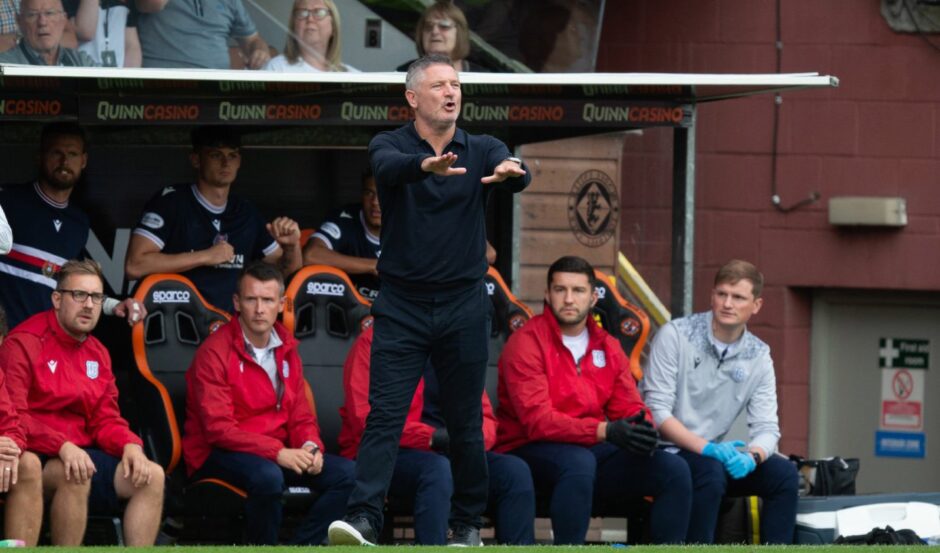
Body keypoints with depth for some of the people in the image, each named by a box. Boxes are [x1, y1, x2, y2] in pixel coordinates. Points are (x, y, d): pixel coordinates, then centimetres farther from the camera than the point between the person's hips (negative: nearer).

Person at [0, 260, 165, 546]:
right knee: (75, 476, -37)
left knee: (152, 475, -8)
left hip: (82, 452, 8)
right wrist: (62, 447, -29)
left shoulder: (97, 353, 15)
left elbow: (106, 419, 15)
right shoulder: (24, 344, -9)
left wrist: (130, 445, -8)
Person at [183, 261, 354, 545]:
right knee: (267, 477, -38)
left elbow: (301, 416, 14)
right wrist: (277, 452, -27)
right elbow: (218, 429, -18)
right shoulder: (214, 352, -11)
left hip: (279, 453, 7)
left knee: (347, 473, -13)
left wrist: (310, 446, -11)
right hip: (219, 456, -7)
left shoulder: (286, 350, 12)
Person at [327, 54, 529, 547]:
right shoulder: (390, 145, -1)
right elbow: (390, 167, -26)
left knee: (465, 423, 7)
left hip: (463, 307, 2)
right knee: (383, 414, -11)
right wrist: (426, 165, -49)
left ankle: (467, 524, 19)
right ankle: (362, 519, -19)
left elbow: (515, 173, -18)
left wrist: (511, 172, -44)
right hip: (402, 307, -2)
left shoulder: (482, 150, 4)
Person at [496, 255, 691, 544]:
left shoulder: (608, 346, 14)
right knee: (579, 462, -40)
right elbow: (537, 419, -18)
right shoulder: (527, 342, -8)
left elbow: (630, 409, 11)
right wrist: (605, 431, -30)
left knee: (673, 469, -11)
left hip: (593, 450, 6)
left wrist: (642, 431, -17)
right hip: (531, 452, -6)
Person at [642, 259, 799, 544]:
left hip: (714, 453, 6)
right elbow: (657, 411, -16)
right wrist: (708, 448, -27)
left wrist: (752, 455, -24)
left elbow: (766, 427, 1)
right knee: (712, 472, -34)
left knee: (784, 474, -14)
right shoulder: (675, 336, -9)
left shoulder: (759, 356, 5)